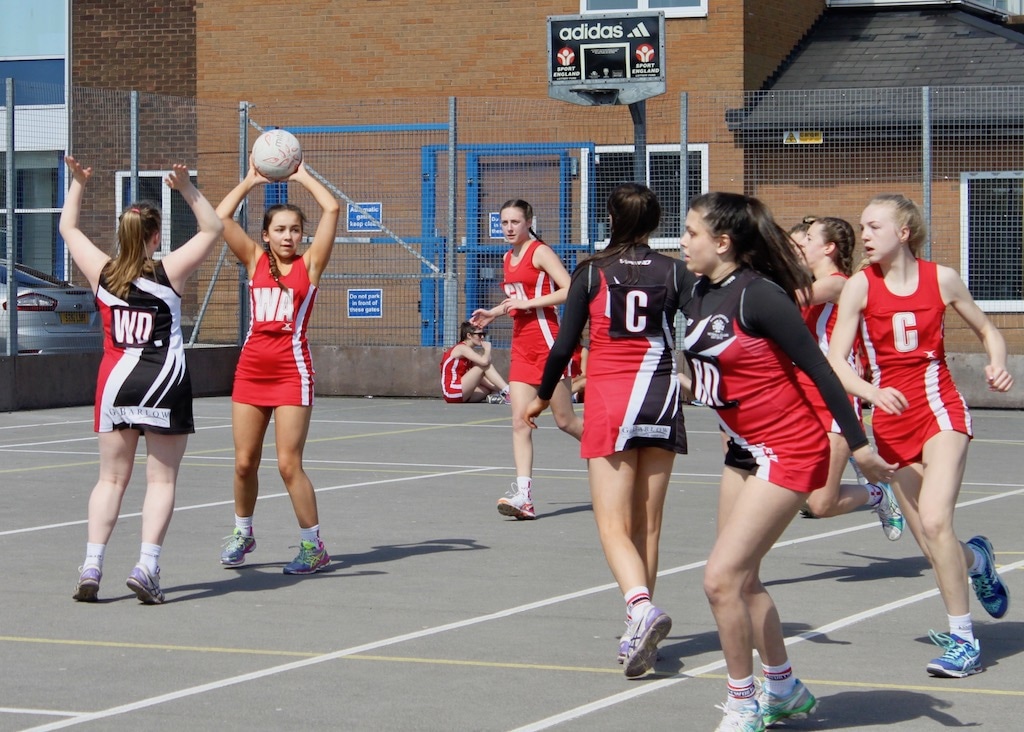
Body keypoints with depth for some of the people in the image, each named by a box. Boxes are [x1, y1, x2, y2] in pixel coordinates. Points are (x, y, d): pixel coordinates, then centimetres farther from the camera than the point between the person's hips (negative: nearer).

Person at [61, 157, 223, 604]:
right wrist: (186, 189, -4)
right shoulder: (169, 272, -6)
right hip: (165, 382, -3)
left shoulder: (102, 273, 0)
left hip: (116, 380, 3)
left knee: (111, 478, 9)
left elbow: (68, 228, 16)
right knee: (161, 480, 2)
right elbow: (213, 229, 4)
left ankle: (91, 567, 0)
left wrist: (77, 184, 19)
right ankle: (146, 567, -9)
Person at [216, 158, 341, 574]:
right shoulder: (255, 260, 10)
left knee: (289, 464, -8)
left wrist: (303, 177, 7)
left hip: (292, 371, -4)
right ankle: (243, 533, 28)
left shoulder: (310, 264, 3)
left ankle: (313, 545, 3)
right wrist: (250, 180, 8)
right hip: (251, 367, 4)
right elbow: (221, 217, 2)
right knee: (244, 462, 7)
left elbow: (331, 209, -4)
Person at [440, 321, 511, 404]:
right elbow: (484, 361, -26)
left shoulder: (467, 350, 19)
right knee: (485, 366, -14)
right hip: (452, 392, -10)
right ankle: (507, 392, -20)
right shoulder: (462, 348, -9)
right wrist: (487, 349, -6)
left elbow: (479, 377, 10)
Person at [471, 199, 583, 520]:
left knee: (565, 420, 0)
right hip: (521, 345, 7)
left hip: (546, 341, -7)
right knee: (520, 422, -5)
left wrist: (528, 303, -20)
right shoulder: (509, 258, 16)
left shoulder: (540, 252, -8)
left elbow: (570, 290, -19)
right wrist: (493, 313, 17)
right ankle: (523, 497, -10)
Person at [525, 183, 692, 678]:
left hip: (609, 403, -3)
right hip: (662, 399, 3)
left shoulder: (592, 272, -1)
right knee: (647, 526, 12)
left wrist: (542, 396, 17)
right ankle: (638, 635, 16)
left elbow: (564, 346, 1)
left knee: (613, 526, -6)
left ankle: (642, 607, -31)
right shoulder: (674, 272, 3)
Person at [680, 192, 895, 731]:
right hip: (744, 449, 9)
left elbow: (817, 368, -18)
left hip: (788, 451, -9)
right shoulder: (699, 293, 4)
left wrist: (858, 445, -15)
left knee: (721, 579, -12)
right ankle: (785, 688, 33)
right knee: (742, 580, 15)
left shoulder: (757, 294, -21)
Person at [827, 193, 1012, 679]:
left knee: (934, 520, -22)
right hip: (892, 419, 2)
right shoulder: (860, 286, -4)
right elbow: (835, 360, -10)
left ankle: (962, 639, -12)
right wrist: (871, 392, -28)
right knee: (931, 546, 4)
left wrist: (997, 365, -8)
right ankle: (975, 559, 41)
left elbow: (987, 330, 12)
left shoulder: (941, 279, -2)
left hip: (940, 410, -2)